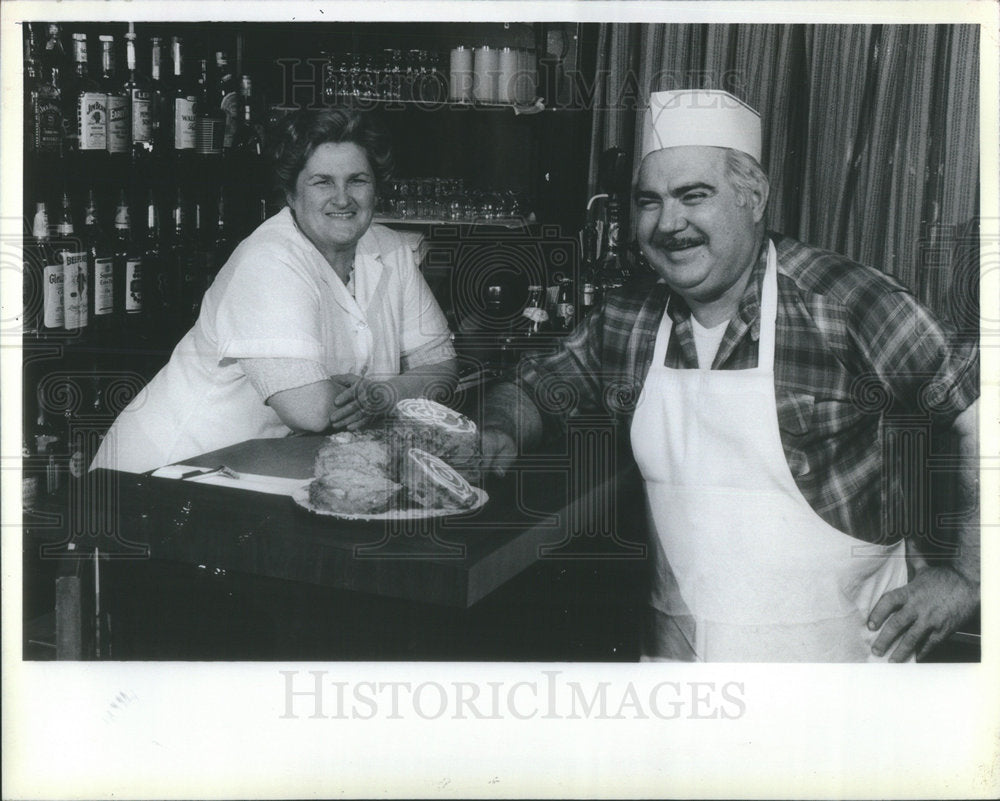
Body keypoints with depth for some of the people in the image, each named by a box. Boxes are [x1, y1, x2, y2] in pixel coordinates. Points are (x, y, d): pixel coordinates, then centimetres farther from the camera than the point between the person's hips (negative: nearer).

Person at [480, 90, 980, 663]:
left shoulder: (843, 304, -16)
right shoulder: (627, 320, 0)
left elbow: (978, 407, -13)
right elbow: (533, 391, 15)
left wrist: (967, 578, -13)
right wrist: (498, 437, -7)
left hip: (830, 651, -4)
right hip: (675, 648, 5)